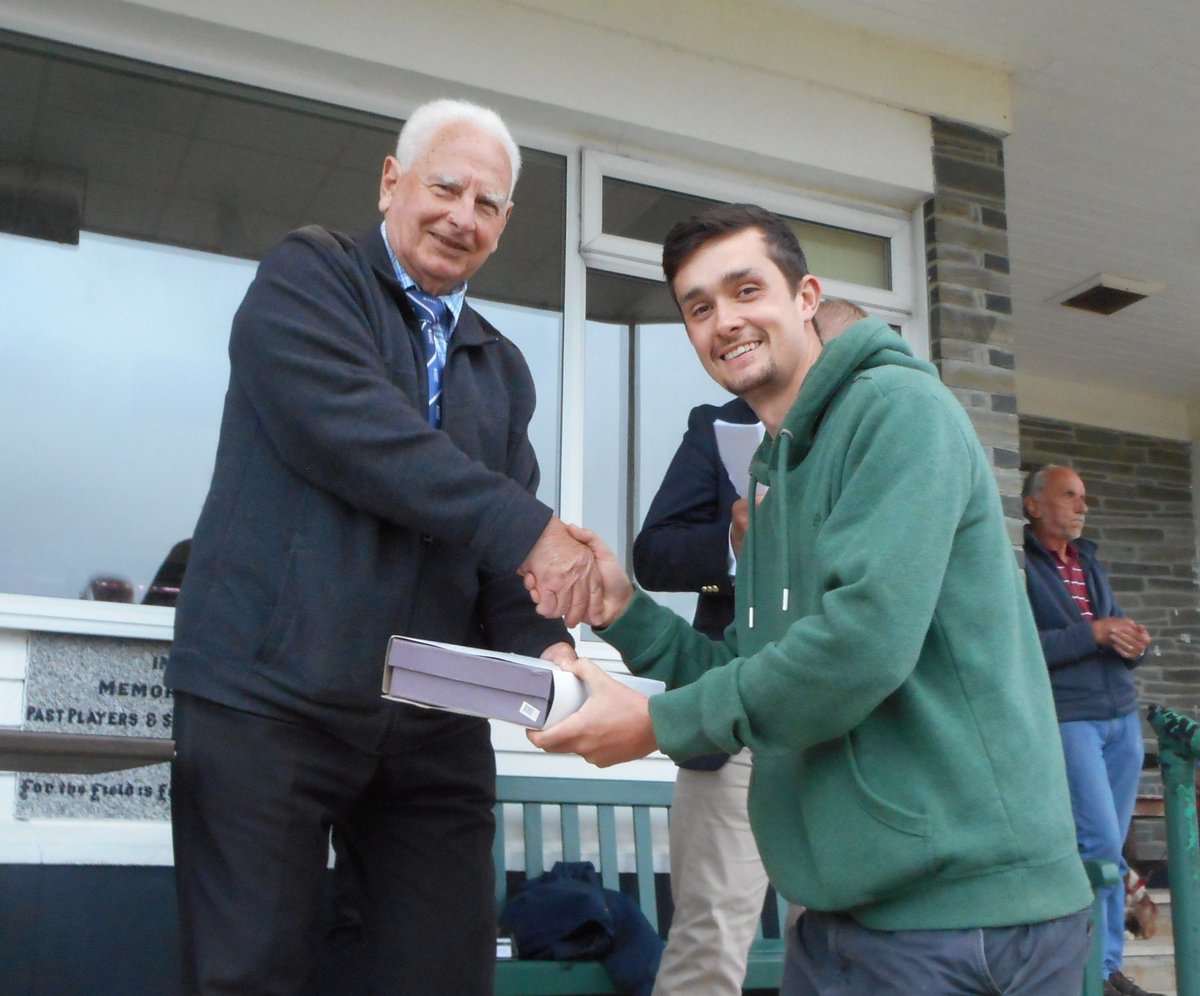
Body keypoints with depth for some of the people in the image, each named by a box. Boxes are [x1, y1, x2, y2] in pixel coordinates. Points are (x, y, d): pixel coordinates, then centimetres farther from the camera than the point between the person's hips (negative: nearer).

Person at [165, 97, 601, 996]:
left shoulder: (502, 367, 19)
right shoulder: (308, 273, 2)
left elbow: (508, 550, 11)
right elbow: (348, 425, -17)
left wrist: (545, 644, -10)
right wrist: (525, 527, -20)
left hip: (436, 723, 6)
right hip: (270, 695, -5)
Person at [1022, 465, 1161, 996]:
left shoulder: (1090, 562, 18)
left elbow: (1118, 628, 18)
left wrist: (1133, 642, -5)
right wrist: (1092, 633, -18)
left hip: (1122, 717, 7)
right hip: (1067, 718, -7)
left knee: (1109, 847, 9)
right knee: (1100, 843, -10)